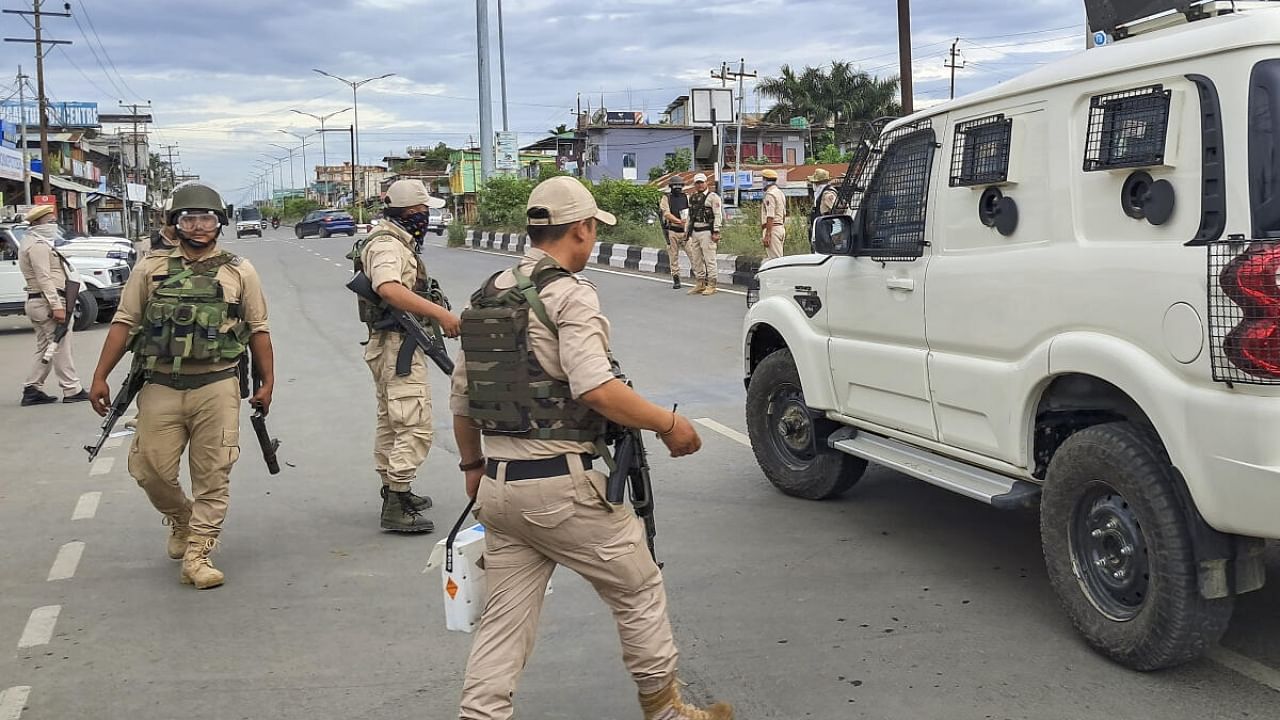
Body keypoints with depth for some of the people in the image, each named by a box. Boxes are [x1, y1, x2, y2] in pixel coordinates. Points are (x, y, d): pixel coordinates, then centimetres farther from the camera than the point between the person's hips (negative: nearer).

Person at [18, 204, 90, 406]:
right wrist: (57, 306, -26)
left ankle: (32, 390, 15)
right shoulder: (39, 246, -12)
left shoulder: (39, 244, 21)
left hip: (36, 303, 11)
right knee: (61, 348, -7)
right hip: (48, 302, -11)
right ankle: (72, 390, -5)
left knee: (45, 348, 14)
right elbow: (44, 279, -21)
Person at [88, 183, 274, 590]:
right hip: (160, 388, 1)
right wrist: (100, 377, 1)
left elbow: (258, 331, 8)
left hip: (217, 388, -1)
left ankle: (197, 555, 7)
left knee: (212, 476, -1)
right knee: (150, 469, 2)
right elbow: (123, 323, 7)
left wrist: (267, 382, 4)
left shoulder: (239, 272, 6)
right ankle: (181, 519, 32)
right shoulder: (151, 268, 8)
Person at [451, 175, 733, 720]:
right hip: (560, 484, -7)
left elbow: (460, 398, 16)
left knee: (505, 617, 12)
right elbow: (596, 387, -24)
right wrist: (669, 424, -13)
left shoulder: (486, 297, 12)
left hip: (497, 486, 7)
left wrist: (472, 465, 28)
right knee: (639, 590, 12)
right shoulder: (569, 293, -12)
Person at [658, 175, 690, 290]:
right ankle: (676, 280, 11)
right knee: (673, 257, 3)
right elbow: (667, 214, -10)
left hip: (686, 231, 1)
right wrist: (679, 221, -22)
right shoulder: (666, 198, 3)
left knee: (693, 254, -5)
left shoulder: (687, 198, 10)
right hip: (672, 232, -1)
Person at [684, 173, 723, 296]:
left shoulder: (713, 197, -5)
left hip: (707, 232, -7)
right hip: (694, 232, 7)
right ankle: (700, 284, 17)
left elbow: (718, 215, -10)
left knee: (709, 259, -7)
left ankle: (711, 285, -3)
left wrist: (716, 232, -17)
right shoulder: (692, 198, 16)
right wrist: (687, 232, 18)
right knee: (696, 259, 9)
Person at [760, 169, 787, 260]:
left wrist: (767, 235, -21)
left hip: (773, 228, -10)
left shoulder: (770, 194, -13)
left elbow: (770, 217, -20)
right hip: (781, 228, 10)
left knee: (774, 259, -10)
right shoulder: (780, 193, 18)